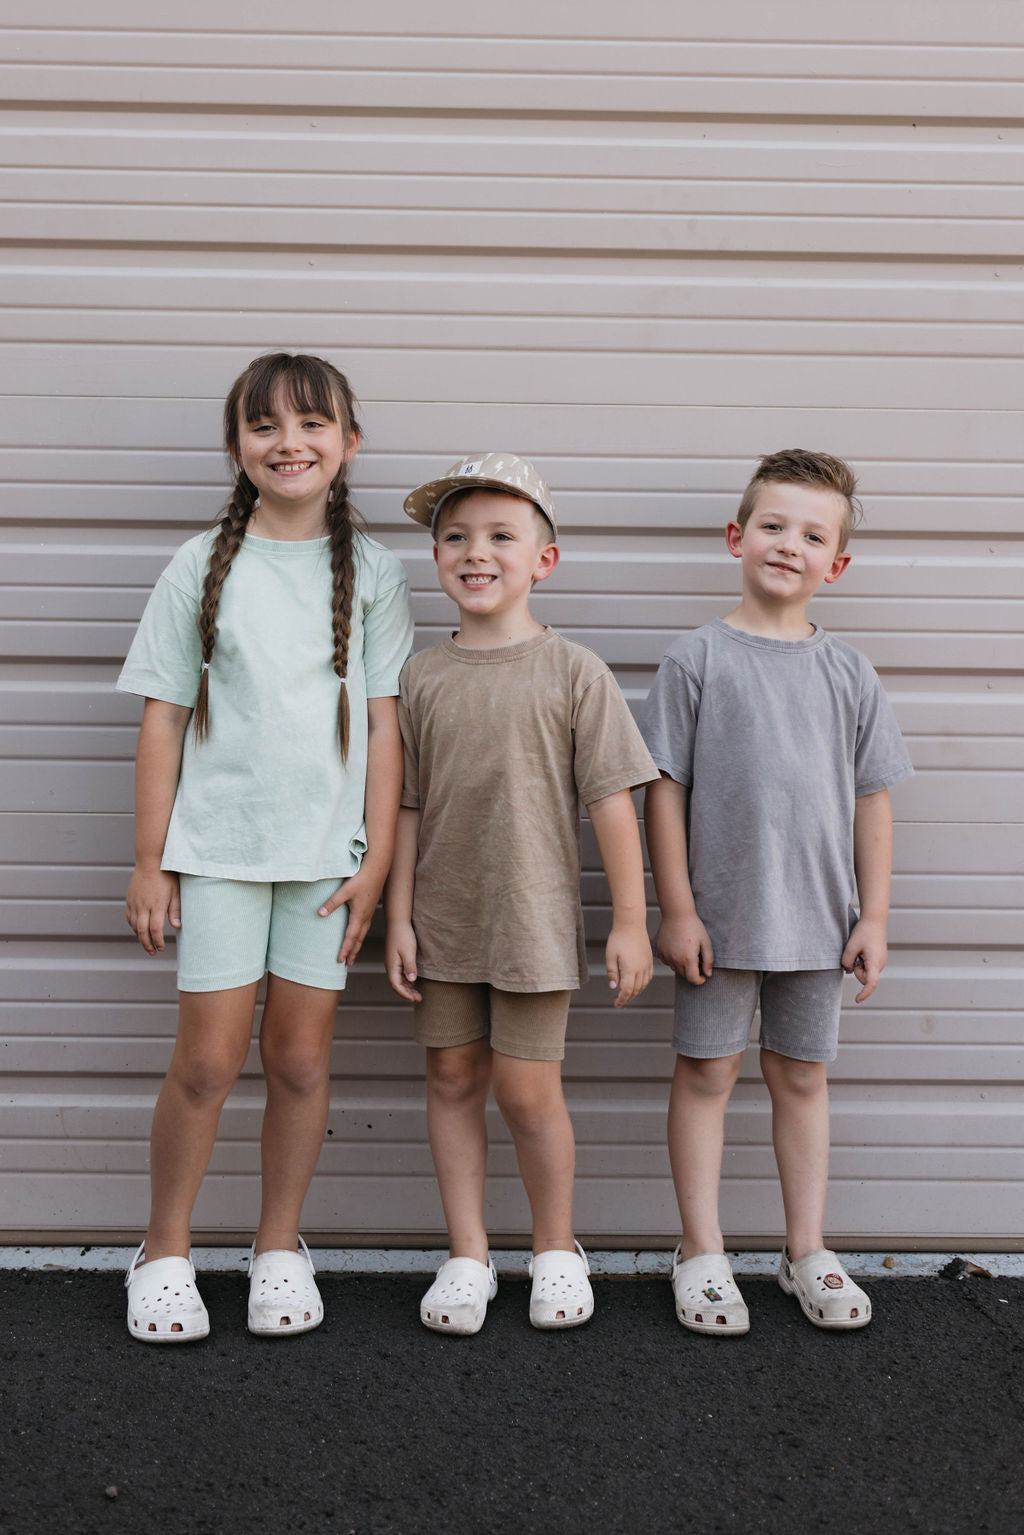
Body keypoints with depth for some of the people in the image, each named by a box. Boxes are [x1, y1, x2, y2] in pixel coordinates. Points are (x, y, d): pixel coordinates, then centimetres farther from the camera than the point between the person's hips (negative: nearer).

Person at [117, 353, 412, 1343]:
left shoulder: (371, 572, 4)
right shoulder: (203, 567, 3)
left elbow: (382, 722, 3)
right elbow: (164, 717, 3)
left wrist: (376, 859, -2)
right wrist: (150, 861, 0)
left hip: (327, 850, 1)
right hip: (216, 845, -1)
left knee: (300, 1057, 7)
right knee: (209, 1059, 0)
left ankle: (279, 1245, 25)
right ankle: (164, 1252, 20)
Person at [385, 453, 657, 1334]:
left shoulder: (573, 672, -5)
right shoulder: (422, 678, 3)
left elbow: (612, 801, -6)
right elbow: (406, 807, 5)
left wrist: (631, 922, -7)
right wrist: (398, 917, 2)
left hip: (534, 917, -3)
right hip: (443, 920, 3)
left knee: (528, 1089, 1)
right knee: (453, 1078, 9)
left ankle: (557, 1247, 24)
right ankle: (468, 1254, 23)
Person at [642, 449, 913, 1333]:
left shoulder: (848, 674, 4)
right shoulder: (697, 659, -5)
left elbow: (872, 799, 7)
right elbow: (665, 788, -6)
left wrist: (874, 916, 3)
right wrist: (676, 910, -9)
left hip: (816, 918, 3)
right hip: (719, 914, -2)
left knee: (803, 1075, 13)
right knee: (707, 1072, 7)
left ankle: (808, 1252, 26)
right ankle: (703, 1254, 20)